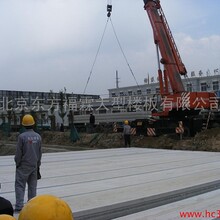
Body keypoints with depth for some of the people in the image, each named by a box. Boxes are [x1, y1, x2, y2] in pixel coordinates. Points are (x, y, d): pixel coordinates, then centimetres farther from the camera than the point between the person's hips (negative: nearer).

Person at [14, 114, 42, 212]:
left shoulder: (22, 136, -15)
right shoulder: (38, 136, 0)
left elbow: (18, 153, -11)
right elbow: (40, 152, 7)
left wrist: (17, 163, 3)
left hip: (23, 165, -4)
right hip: (34, 165, 5)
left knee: (20, 185, 2)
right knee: (32, 186, 12)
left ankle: (19, 206, -2)